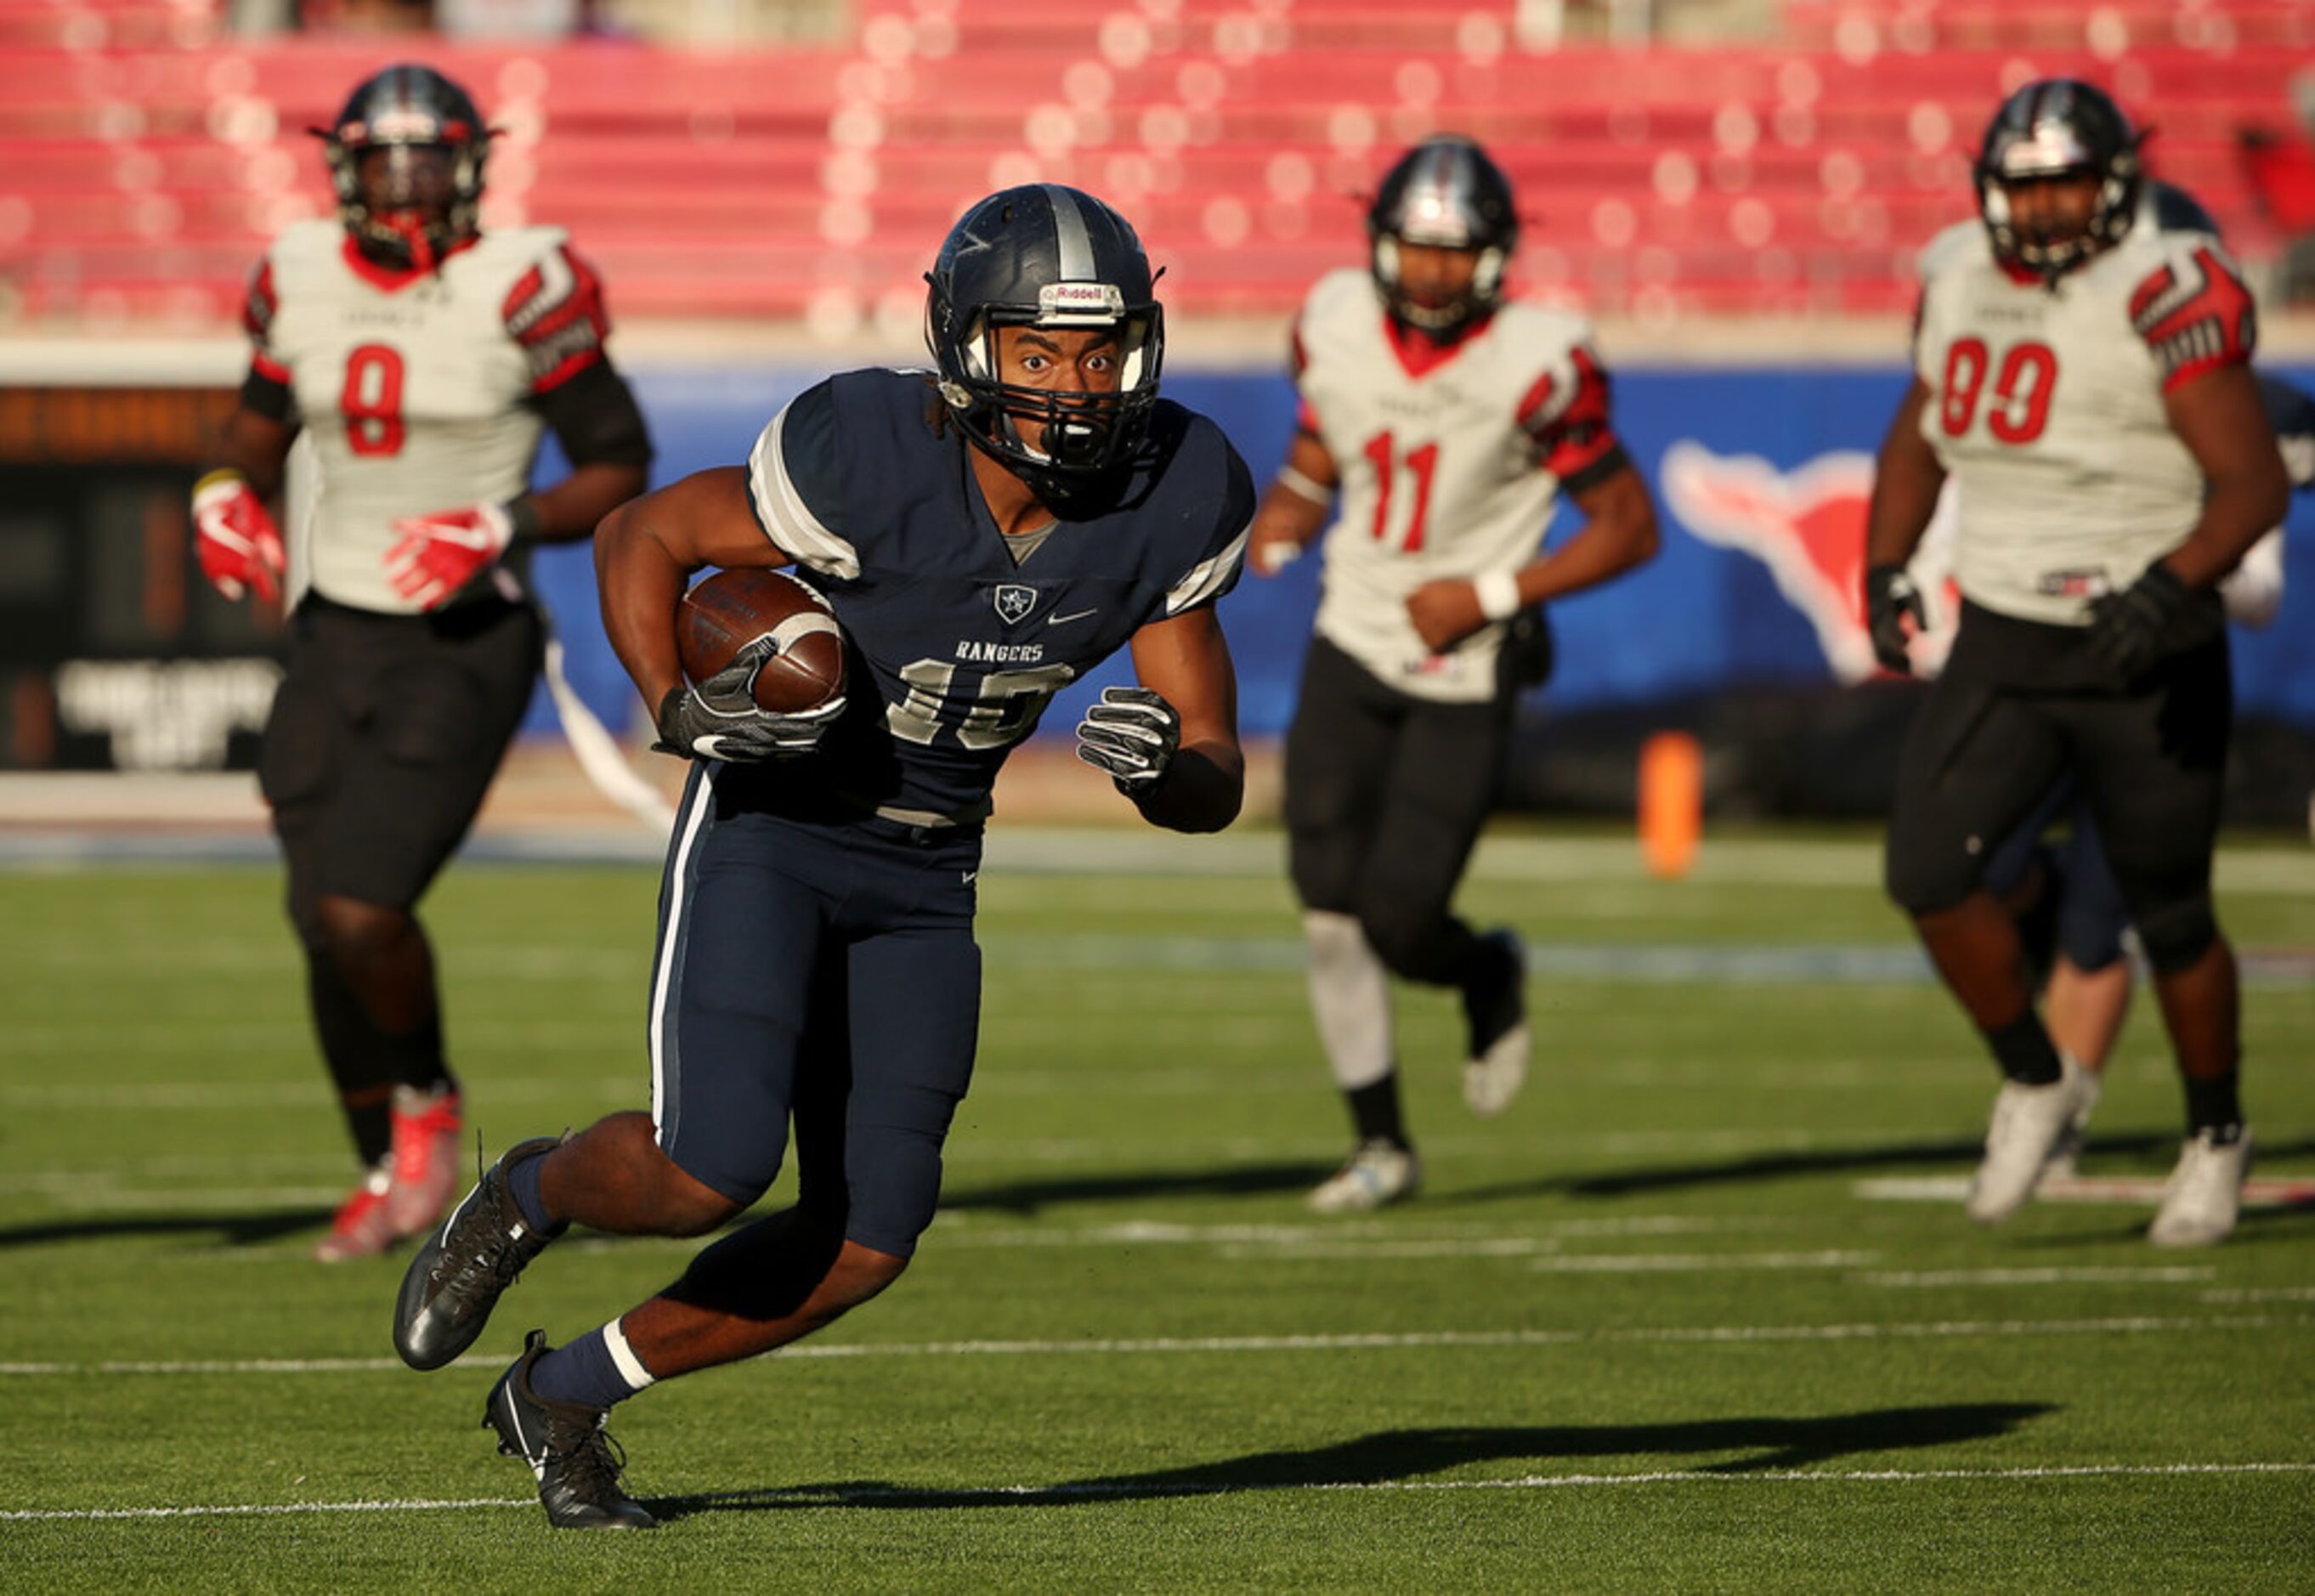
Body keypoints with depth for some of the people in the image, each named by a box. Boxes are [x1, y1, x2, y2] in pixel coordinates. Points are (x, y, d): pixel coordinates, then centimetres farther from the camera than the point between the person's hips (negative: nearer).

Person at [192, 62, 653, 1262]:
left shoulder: (518, 291, -12)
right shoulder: (305, 281, 4)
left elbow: (620, 465, -6)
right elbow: (261, 419, 23)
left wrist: (506, 529, -20)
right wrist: (226, 493, 3)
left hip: (462, 646, -5)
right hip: (335, 634, 5)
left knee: (362, 909, -18)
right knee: (326, 927, 6)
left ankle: (427, 1105, 12)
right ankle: (388, 1175, 27)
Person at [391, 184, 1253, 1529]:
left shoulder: (1176, 503, -12)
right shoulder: (871, 462, -25)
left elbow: (1217, 785, -6)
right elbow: (643, 537, -9)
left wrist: (1166, 767, -29)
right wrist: (681, 712, -25)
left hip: (925, 878, 5)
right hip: (769, 828, -5)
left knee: (864, 1245, -1)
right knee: (711, 1175, -21)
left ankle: (566, 1397, 21)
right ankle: (524, 1203, 15)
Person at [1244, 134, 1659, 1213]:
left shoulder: (1537, 367, -18)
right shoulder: (1337, 328, -4)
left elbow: (1629, 527, -10)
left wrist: (1492, 593, -17)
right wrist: (1283, 521, -7)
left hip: (1465, 675, -4)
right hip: (1352, 646, 4)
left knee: (1399, 918, -10)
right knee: (1328, 905, -2)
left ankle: (1492, 980, 27)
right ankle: (1380, 1143, 14)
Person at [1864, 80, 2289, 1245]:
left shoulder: (2166, 297, -17)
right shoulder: (1960, 279, 3)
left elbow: (2255, 482, -19)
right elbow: (1919, 439, 19)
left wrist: (2173, 584, -34)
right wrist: (1885, 569, 6)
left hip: (2146, 659, -5)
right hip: (2002, 645, 5)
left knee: (2169, 916, 5)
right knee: (1928, 871, -10)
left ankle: (2215, 1137, 29)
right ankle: (2035, 1084, 14)